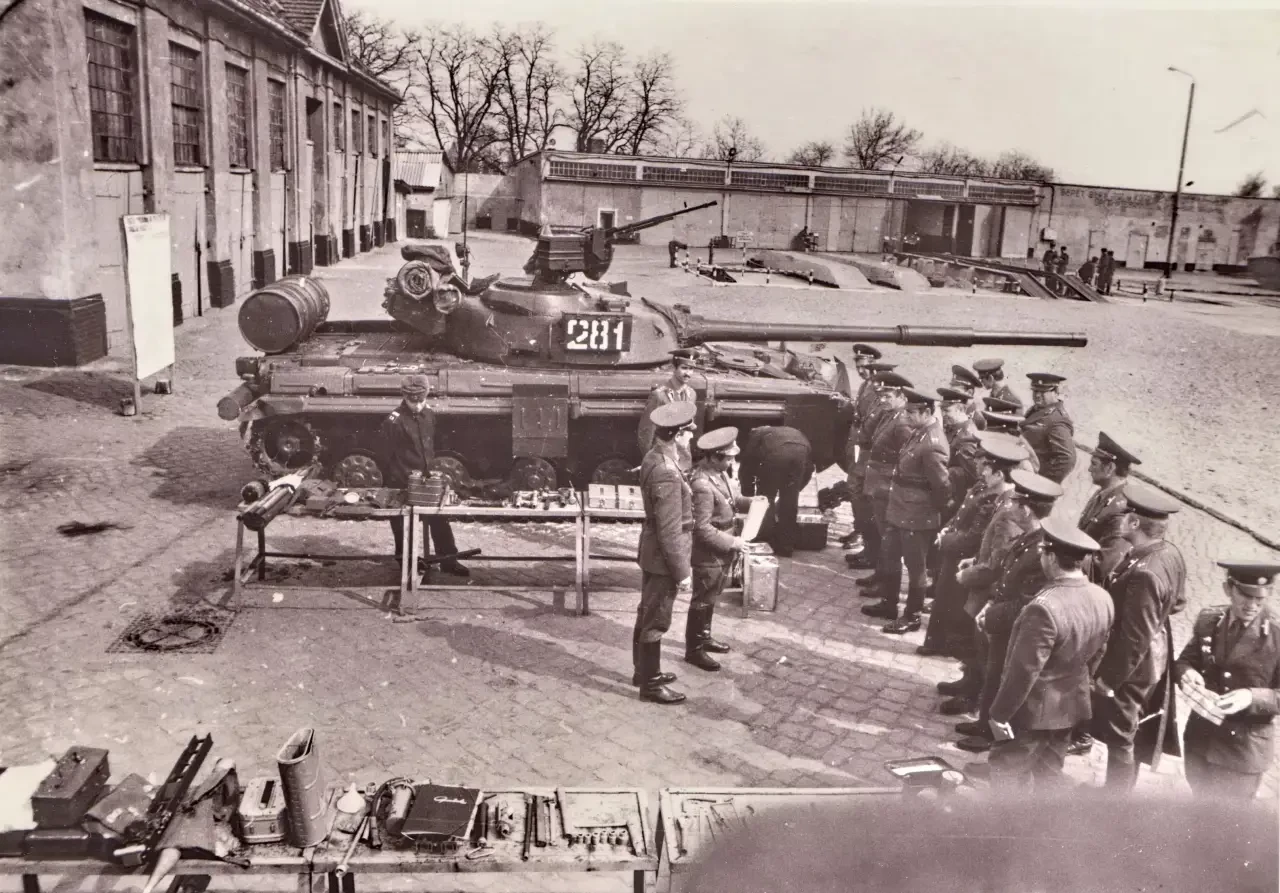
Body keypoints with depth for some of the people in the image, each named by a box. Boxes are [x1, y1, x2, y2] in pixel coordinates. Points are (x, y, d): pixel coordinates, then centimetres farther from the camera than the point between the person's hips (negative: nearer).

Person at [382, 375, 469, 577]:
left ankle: (448, 561, 14)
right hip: (403, 485, -5)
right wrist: (397, 482, -12)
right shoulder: (393, 421, -13)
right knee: (403, 527, 6)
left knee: (439, 521, 6)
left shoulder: (429, 416, 6)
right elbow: (388, 456, -11)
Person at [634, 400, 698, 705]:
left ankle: (644, 671, 38)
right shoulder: (666, 474, -29)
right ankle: (650, 684, 19)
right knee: (656, 621, 5)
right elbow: (670, 531, -25)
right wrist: (682, 572, -19)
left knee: (647, 615, 21)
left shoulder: (653, 458, 2)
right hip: (663, 558, -10)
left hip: (651, 554, 10)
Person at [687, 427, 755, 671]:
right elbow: (703, 529, -28)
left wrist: (749, 503, 2)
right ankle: (694, 649, 21)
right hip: (708, 554, -9)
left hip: (721, 552, 9)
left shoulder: (719, 472, 0)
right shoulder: (703, 486, -30)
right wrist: (731, 542, -22)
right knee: (702, 601, 6)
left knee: (712, 597, 24)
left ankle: (704, 637, 42)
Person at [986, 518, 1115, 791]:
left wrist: (999, 713, -15)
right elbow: (1097, 653, 9)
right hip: (1071, 704, 8)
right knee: (1050, 774, 22)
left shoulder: (1045, 608, -32)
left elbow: (1024, 671, -26)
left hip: (1033, 709, -8)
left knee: (1008, 777, 9)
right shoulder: (1103, 599, -6)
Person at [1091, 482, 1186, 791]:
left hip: (1131, 667, -9)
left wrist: (1107, 679, -18)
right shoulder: (1172, 553, -6)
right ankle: (1119, 788, 46)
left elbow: (1136, 638, -28)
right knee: (1129, 734, 27)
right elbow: (1176, 603, 11)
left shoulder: (1144, 574, -35)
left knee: (1120, 740, 9)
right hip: (1154, 660, 9)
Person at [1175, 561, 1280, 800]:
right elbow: (1186, 660, 6)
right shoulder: (1208, 619, -5)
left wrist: (1252, 697, -29)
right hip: (1199, 738, 4)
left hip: (1244, 748, -4)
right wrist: (1186, 672, -17)